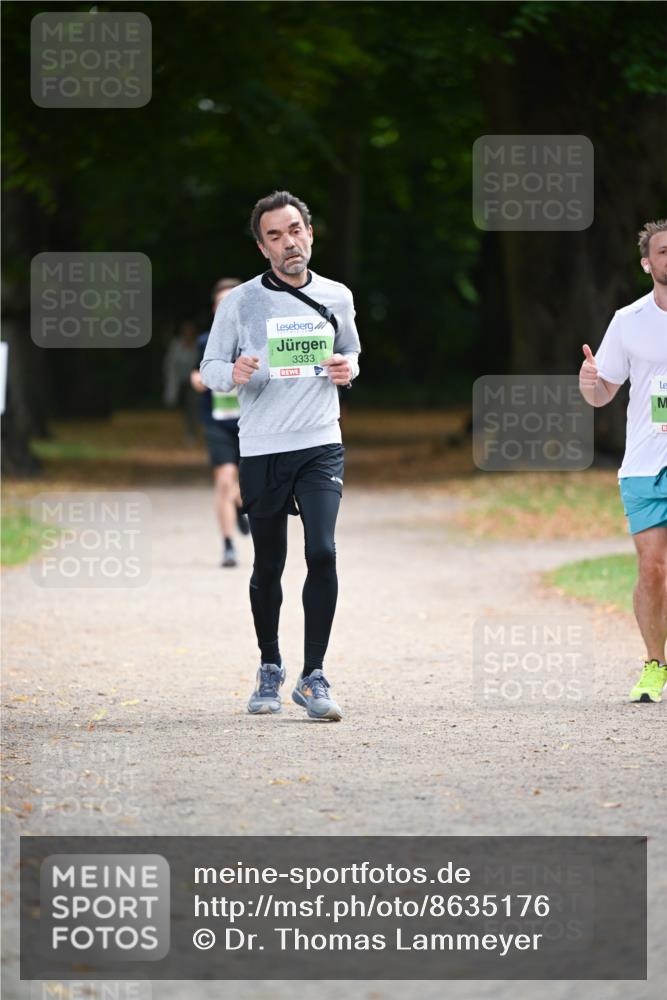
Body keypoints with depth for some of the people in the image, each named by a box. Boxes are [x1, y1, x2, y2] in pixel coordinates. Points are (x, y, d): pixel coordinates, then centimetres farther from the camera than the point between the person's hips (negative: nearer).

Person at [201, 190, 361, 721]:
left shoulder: (337, 297, 7)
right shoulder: (240, 302, 0)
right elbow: (210, 368, 5)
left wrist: (348, 369, -2)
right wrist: (233, 373, -18)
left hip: (321, 445, 0)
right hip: (261, 451, 0)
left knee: (323, 553, -17)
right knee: (268, 567, 7)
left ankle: (313, 677, -12)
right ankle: (270, 668, 28)